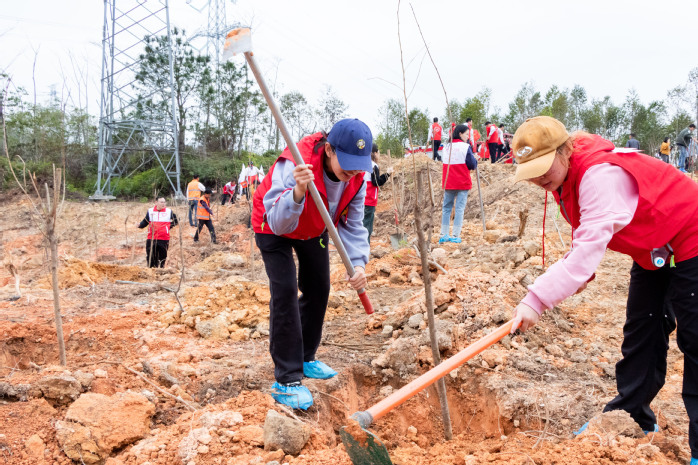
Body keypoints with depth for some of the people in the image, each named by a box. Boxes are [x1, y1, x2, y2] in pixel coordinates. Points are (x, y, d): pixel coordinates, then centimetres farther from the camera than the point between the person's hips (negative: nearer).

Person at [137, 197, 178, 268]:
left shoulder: (169, 211, 5)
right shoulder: (150, 211, 7)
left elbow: (176, 221, 15)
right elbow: (145, 222, 10)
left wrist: (169, 227, 3)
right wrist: (140, 225, -10)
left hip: (164, 239, 0)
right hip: (151, 239, 0)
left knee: (162, 257, 6)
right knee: (151, 258, 1)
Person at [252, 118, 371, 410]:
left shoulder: (356, 176, -22)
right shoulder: (293, 166, -42)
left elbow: (353, 225, -16)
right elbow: (278, 224, -45)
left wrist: (358, 263, -32)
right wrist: (298, 192, -63)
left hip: (314, 229, 6)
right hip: (274, 228, -6)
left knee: (318, 289, 10)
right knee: (285, 291, -17)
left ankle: (305, 359, 32)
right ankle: (286, 380, -10)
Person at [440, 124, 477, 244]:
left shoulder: (446, 147, 6)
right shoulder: (465, 147, -9)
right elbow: (472, 165, -10)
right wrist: (475, 160, 12)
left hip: (448, 183, 5)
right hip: (462, 183, -4)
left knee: (446, 207, 11)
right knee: (460, 209, -1)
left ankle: (444, 235, 11)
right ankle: (455, 236, -3)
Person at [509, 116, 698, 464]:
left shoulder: (600, 174, -35)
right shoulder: (564, 176, -5)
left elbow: (590, 245, -44)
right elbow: (585, 233, 9)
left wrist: (536, 299, -49)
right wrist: (578, 271, -9)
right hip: (651, 252, 9)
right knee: (640, 334, 14)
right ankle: (632, 415, 27)